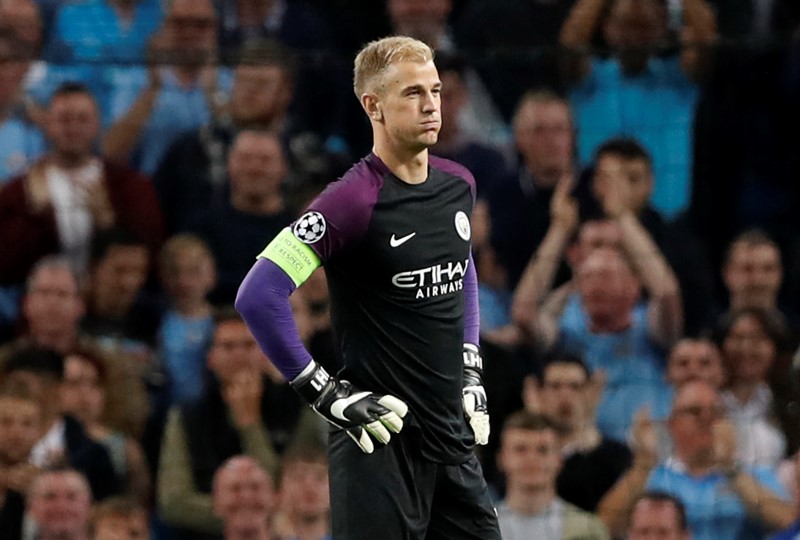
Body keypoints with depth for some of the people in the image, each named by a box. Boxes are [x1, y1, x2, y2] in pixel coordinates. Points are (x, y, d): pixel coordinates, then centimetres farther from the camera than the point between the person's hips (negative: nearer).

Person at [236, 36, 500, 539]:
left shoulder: (459, 185, 8)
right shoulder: (355, 200, -16)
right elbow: (258, 297, -20)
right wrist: (327, 393, -17)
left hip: (453, 437, 7)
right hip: (381, 438, -7)